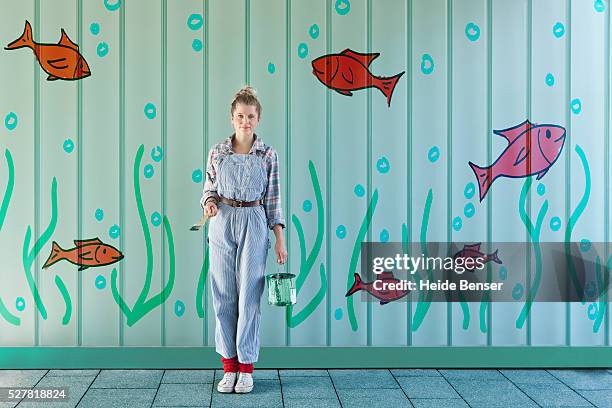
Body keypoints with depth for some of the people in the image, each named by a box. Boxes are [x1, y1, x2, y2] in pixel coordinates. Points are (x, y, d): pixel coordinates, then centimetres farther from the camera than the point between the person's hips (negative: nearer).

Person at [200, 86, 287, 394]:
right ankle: (229, 366, 14)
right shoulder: (217, 152, 5)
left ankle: (246, 367, 10)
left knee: (249, 295, -1)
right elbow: (209, 188, 11)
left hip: (254, 223, -1)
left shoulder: (268, 155, 2)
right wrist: (209, 202, -13)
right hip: (222, 222, 2)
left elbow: (273, 199, 3)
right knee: (224, 296, 4)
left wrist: (280, 239, 0)